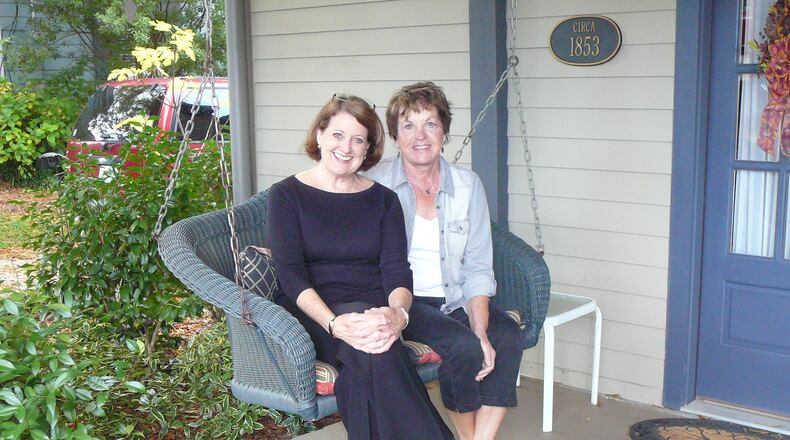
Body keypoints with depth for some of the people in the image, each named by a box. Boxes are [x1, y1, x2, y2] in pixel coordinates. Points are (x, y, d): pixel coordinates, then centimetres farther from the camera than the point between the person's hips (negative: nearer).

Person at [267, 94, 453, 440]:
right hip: (311, 312, -2)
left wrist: (398, 312, -22)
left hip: (372, 307, 2)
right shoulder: (287, 194, 7)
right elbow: (289, 272, -6)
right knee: (372, 351, -37)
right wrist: (335, 323, -25)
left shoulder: (384, 200, 15)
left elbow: (396, 268, 4)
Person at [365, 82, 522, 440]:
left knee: (506, 337, -24)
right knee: (462, 345, -27)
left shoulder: (468, 186, 4)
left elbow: (477, 269, 2)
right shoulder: (375, 185, -5)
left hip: (454, 299, 4)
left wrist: (482, 332, -14)